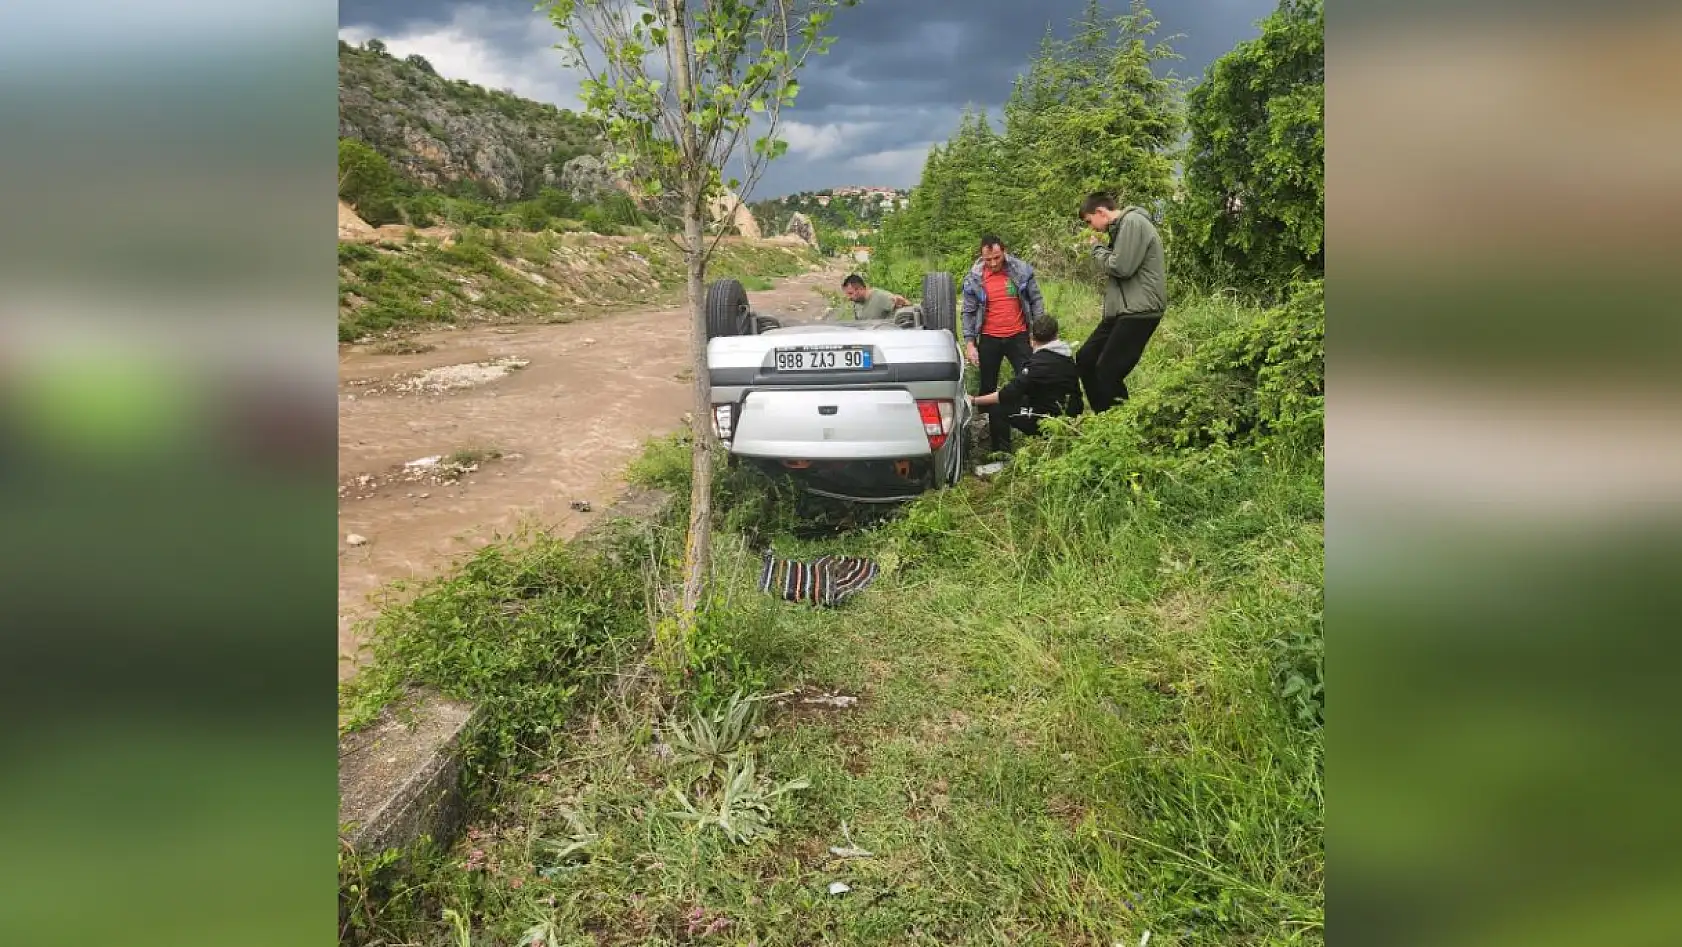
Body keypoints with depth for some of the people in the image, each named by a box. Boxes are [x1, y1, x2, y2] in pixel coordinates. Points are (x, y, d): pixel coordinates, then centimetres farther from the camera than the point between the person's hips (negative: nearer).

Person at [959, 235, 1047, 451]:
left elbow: (1036, 300, 3)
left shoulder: (1022, 271, -4)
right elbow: (969, 313, 2)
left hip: (1018, 336, -1)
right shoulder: (974, 279, -3)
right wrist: (969, 343, -5)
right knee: (988, 389, 6)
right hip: (989, 340, 1)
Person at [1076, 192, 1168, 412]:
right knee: (1085, 358, 10)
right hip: (1122, 310, 10)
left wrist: (1098, 249, -4)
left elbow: (1122, 267, -18)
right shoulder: (1120, 227, 19)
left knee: (1107, 371, -13)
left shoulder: (1132, 222, -11)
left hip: (1138, 311, -10)